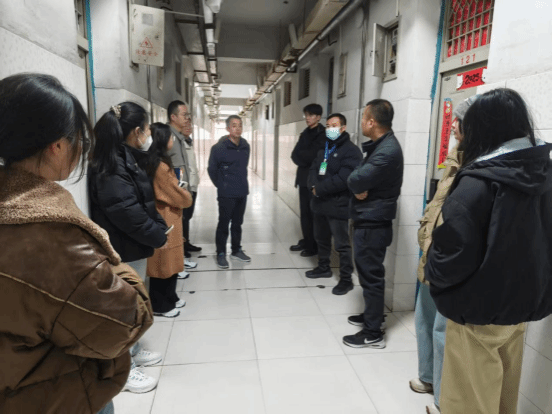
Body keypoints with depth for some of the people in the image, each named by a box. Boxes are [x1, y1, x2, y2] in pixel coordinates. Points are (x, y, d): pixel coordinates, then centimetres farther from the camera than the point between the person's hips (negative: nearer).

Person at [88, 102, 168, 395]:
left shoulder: (126, 158, 10)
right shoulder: (110, 167, -22)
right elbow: (127, 213, -26)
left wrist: (159, 228, 4)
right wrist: (158, 236, -16)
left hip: (133, 247, 10)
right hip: (123, 250, -10)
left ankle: (131, 351, 40)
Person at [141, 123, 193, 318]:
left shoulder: (151, 162, 8)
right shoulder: (161, 166, -21)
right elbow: (179, 197, -16)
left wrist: (181, 192, 2)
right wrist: (188, 197, 3)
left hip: (163, 219, 9)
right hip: (165, 221, -9)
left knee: (168, 262, 18)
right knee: (164, 262, 4)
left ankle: (169, 298, 32)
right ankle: (160, 305, 18)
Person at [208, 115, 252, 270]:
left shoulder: (246, 146, 4)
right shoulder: (219, 148, -13)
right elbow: (212, 170, -4)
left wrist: (241, 183, 14)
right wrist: (221, 186, 4)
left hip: (242, 192, 5)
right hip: (226, 194, -5)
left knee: (237, 223, 16)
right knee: (224, 224, 4)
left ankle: (236, 250, 29)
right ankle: (221, 254, 15)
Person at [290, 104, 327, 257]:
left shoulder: (323, 134, -9)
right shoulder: (306, 133, 15)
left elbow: (313, 155, -17)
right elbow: (295, 154, 8)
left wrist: (301, 155, -4)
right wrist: (305, 159, -7)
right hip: (303, 177, 7)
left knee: (314, 213, -1)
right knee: (304, 212, 12)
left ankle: (314, 246, 9)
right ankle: (306, 241, 23)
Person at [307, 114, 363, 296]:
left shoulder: (351, 150, -12)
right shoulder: (324, 149, 17)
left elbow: (343, 179, -22)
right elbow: (313, 169, 12)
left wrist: (320, 189, -17)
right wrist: (314, 186, -9)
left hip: (338, 205, -8)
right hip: (320, 203, 9)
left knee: (342, 244, -1)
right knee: (321, 238, 21)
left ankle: (346, 280, 11)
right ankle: (324, 268, 39)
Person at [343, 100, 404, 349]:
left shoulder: (387, 151, -22)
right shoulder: (382, 145, 12)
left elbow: (356, 180, -28)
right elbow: (357, 180, 9)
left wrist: (358, 184, -8)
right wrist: (360, 186, -10)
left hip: (373, 223, -10)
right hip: (370, 220, 10)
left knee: (371, 276, 0)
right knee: (369, 273, 21)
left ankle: (373, 334, 13)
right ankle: (371, 316, 37)